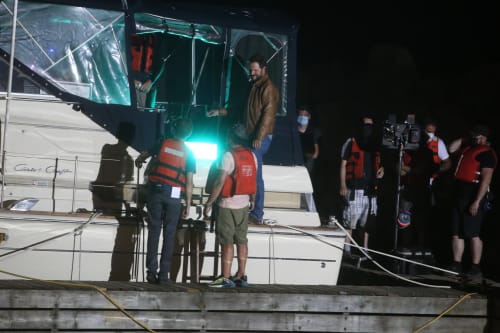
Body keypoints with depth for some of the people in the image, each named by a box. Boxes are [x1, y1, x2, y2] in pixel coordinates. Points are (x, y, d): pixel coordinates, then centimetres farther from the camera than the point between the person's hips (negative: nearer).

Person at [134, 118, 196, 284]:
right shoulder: (189, 153, 5)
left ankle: (152, 271, -1)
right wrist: (188, 204, 4)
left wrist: (138, 161, 43)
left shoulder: (163, 144, 6)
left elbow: (142, 156, 20)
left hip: (155, 191, 0)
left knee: (154, 231, 3)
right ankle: (164, 274, 0)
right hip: (174, 196, 0)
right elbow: (189, 182, 0)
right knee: (169, 235, 3)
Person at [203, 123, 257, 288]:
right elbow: (254, 180, 11)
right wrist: (252, 200, 24)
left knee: (227, 241, -4)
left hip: (228, 204, -6)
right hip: (244, 203, 7)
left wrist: (209, 203, -14)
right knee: (241, 240, 11)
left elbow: (220, 182, -18)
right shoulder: (252, 156, 5)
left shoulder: (229, 155, -15)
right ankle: (241, 276, 14)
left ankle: (225, 278, -5)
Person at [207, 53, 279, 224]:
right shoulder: (254, 86, 19)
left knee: (255, 174, -11)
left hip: (260, 137, -9)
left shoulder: (268, 88, -10)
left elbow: (268, 114, -19)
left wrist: (259, 138, -25)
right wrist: (220, 112, 24)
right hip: (251, 135, 9)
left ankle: (257, 214, -7)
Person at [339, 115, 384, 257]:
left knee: (368, 219, 5)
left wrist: (381, 170, 5)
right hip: (354, 188, -5)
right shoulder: (351, 143, 2)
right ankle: (347, 249, -4)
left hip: (370, 188, 5)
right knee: (350, 218, -8)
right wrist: (343, 186, -9)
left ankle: (365, 249, 11)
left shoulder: (375, 145, 17)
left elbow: (377, 164, 29)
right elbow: (343, 165, -1)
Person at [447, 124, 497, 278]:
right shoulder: (467, 148, 18)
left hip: (473, 197, -9)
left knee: (473, 234, -7)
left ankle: (475, 268, -2)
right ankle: (456, 265, 15)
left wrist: (477, 201, -23)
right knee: (456, 233, 9)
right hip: (459, 194, 9)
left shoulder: (487, 153, -9)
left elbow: (486, 179, -17)